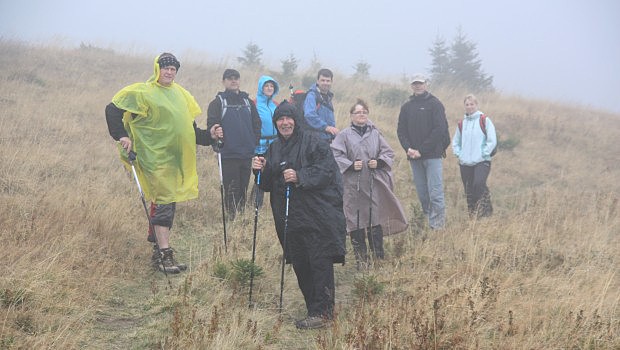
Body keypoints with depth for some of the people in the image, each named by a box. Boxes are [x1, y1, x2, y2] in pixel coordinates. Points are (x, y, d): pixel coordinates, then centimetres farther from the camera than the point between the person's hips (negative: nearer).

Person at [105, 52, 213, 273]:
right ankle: (164, 255, -10)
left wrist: (210, 137, 8)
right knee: (163, 202, -12)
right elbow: (112, 110, -5)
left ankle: (157, 247, 23)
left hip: (176, 159, 7)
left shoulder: (181, 94, 16)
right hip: (155, 157, -7)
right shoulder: (142, 92, -4)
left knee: (169, 202, 12)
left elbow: (190, 127, 21)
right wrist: (121, 136, -14)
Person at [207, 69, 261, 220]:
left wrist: (255, 142, 6)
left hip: (247, 153, 4)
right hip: (228, 153, -4)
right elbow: (211, 124, -5)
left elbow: (257, 123, 17)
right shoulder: (218, 102, 4)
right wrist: (216, 133, -24)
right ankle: (231, 217, 1)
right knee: (231, 189, -5)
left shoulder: (248, 102, 17)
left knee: (243, 188, 8)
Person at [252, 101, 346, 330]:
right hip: (289, 218, 7)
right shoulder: (274, 149, 16)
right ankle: (315, 308, 21)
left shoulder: (313, 143, -4)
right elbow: (268, 184, 18)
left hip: (317, 215, -7)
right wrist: (261, 170, -2)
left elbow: (326, 171, -13)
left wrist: (299, 176, -22)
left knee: (320, 262, -8)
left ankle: (321, 312, -5)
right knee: (300, 265, 10)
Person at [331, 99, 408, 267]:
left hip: (375, 184, 2)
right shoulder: (344, 135, 2)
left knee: (376, 219, 4)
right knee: (356, 221, 1)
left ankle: (379, 257, 16)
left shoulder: (375, 133, 10)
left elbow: (388, 152, 12)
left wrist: (379, 162, -6)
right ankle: (360, 258, 11)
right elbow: (336, 155, -3)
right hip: (353, 185, -2)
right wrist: (351, 165, -15)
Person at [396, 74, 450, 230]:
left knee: (435, 194, -10)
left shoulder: (434, 104, 0)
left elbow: (439, 129, -8)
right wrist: (408, 149, -8)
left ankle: (438, 227, -9)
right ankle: (426, 226, 14)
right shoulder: (406, 107, 14)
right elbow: (401, 130, 11)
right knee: (422, 195, 7)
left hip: (432, 155, -4)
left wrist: (421, 150, -12)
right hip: (414, 158, 4)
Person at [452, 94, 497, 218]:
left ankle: (485, 210, -11)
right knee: (469, 193, 5)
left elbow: (492, 141, -4)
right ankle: (472, 217, 15)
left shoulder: (484, 120, -1)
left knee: (479, 184, -27)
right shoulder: (462, 123, 13)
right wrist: (458, 154, 7)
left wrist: (483, 154, -9)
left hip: (482, 162, -5)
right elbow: (455, 142, 22)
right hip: (465, 163, 5)